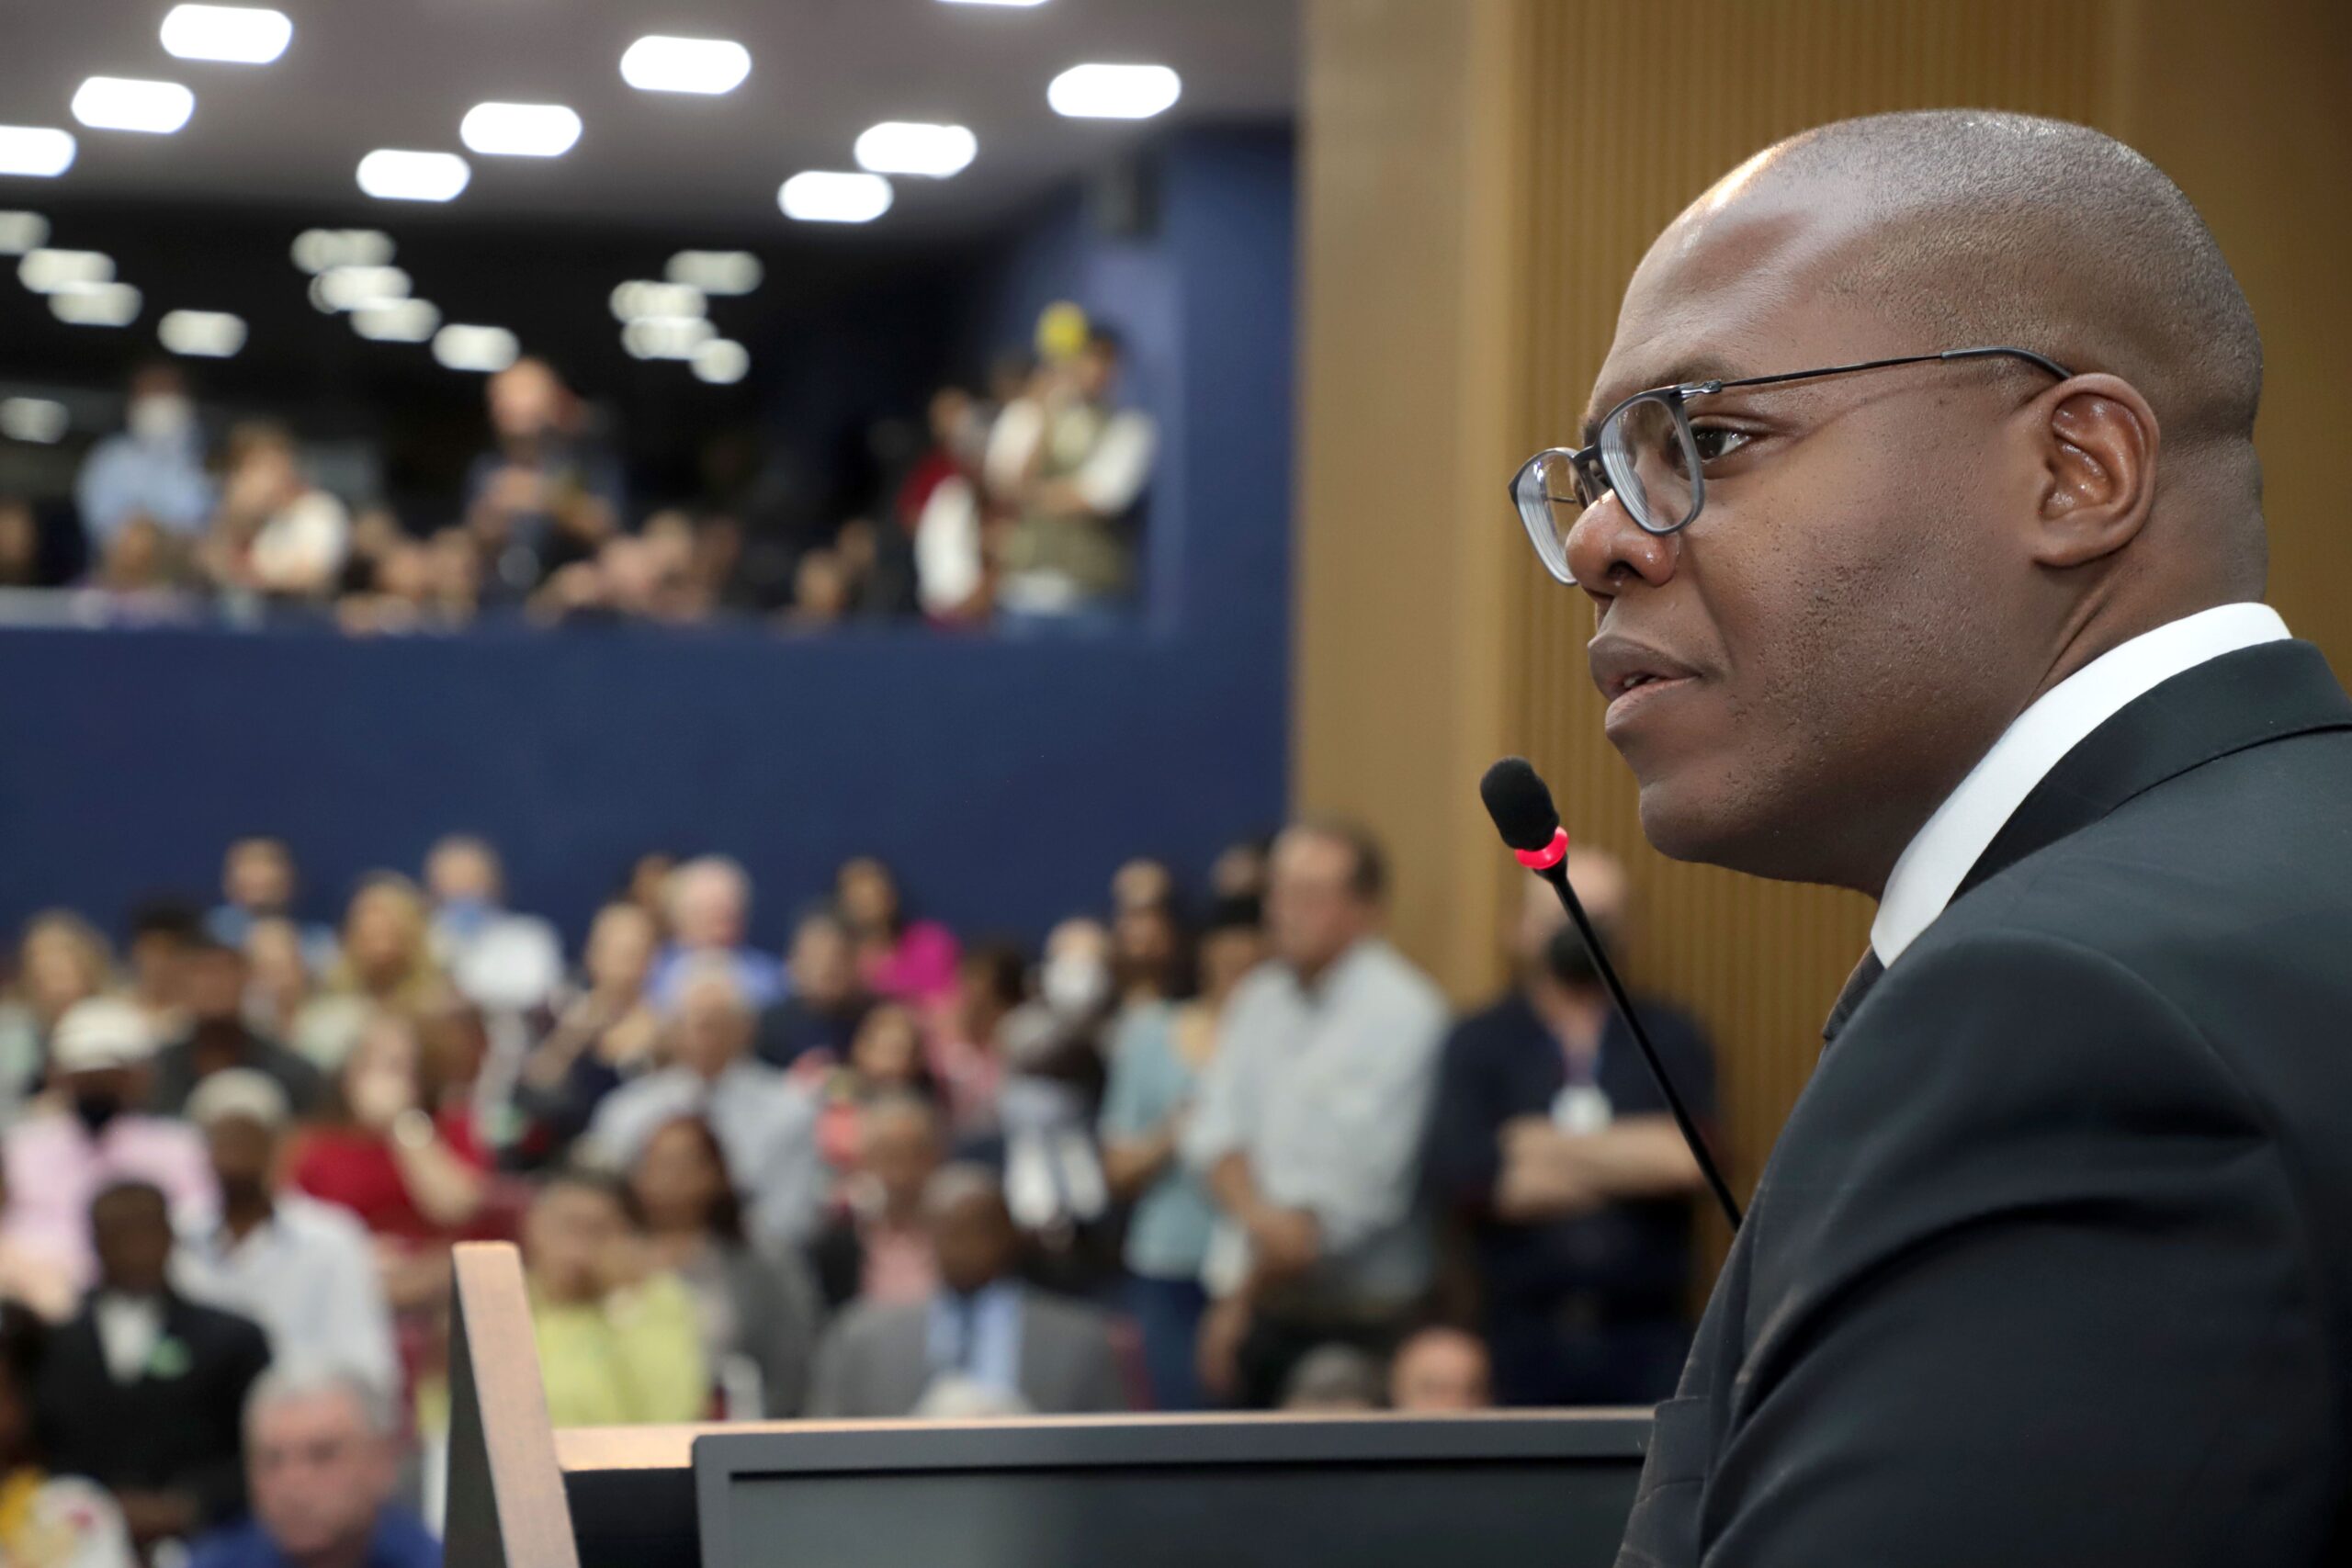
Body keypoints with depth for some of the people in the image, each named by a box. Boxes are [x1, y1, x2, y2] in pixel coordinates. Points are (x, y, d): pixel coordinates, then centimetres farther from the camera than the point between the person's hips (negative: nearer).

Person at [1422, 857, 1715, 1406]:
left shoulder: (1670, 1038, 11)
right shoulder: (1478, 1045, 7)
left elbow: (1689, 1158, -5)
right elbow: (1458, 1177, -8)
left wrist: (1548, 1146, -1)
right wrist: (1634, 1161, -1)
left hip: (1648, 1340, 1)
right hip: (1527, 1337, -1)